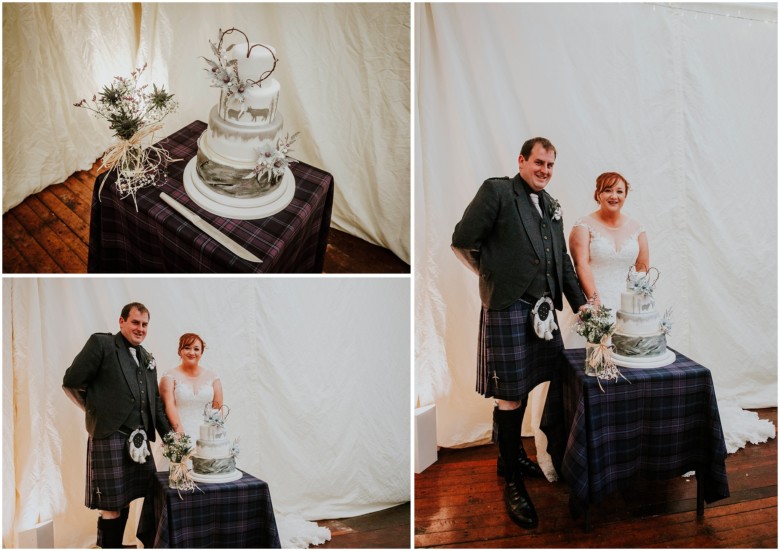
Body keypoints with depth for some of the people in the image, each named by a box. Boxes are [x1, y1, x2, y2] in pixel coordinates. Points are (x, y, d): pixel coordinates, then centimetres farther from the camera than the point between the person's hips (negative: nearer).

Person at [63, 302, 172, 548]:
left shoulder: (147, 358, 16)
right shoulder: (101, 343, -4)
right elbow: (71, 382, -7)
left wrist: (169, 435, 11)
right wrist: (98, 412, 0)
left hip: (139, 440, 7)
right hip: (110, 437, -6)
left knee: (125, 500, 14)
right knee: (111, 506, 0)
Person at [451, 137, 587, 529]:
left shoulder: (551, 206, 16)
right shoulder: (496, 191, -6)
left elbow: (562, 260, 20)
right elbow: (462, 241, -10)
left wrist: (580, 303, 14)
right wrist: (495, 276, -2)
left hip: (542, 309, 7)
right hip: (508, 307, -7)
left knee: (524, 388, 18)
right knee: (510, 396, 0)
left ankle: (513, 454, 37)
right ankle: (512, 483, 11)